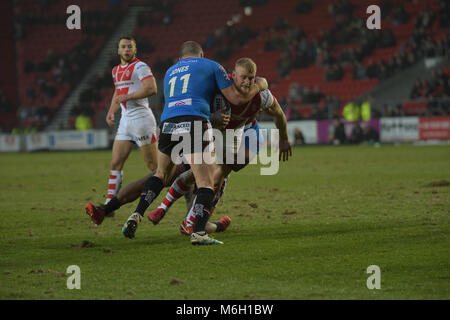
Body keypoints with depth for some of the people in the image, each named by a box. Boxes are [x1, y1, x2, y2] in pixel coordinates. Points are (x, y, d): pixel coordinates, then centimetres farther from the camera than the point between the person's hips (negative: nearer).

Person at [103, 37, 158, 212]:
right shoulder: (116, 71, 17)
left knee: (154, 166, -6)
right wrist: (111, 111, 19)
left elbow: (152, 88, -23)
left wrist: (128, 96, -20)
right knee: (115, 164, 3)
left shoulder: (140, 67, -9)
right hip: (125, 121, 8)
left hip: (141, 119, -8)